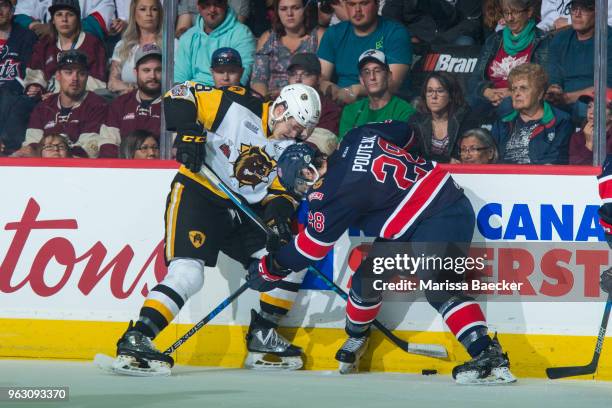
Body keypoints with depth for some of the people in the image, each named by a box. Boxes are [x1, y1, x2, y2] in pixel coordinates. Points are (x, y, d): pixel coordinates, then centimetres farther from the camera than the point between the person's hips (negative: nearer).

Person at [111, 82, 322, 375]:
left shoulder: (292, 149, 6)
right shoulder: (237, 106, -12)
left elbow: (282, 190, 4)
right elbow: (180, 95, -13)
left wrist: (278, 211, -19)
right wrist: (189, 131, -28)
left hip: (245, 210, 7)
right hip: (198, 195, -7)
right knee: (188, 275, -24)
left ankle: (262, 337, 14)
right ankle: (135, 341, -23)